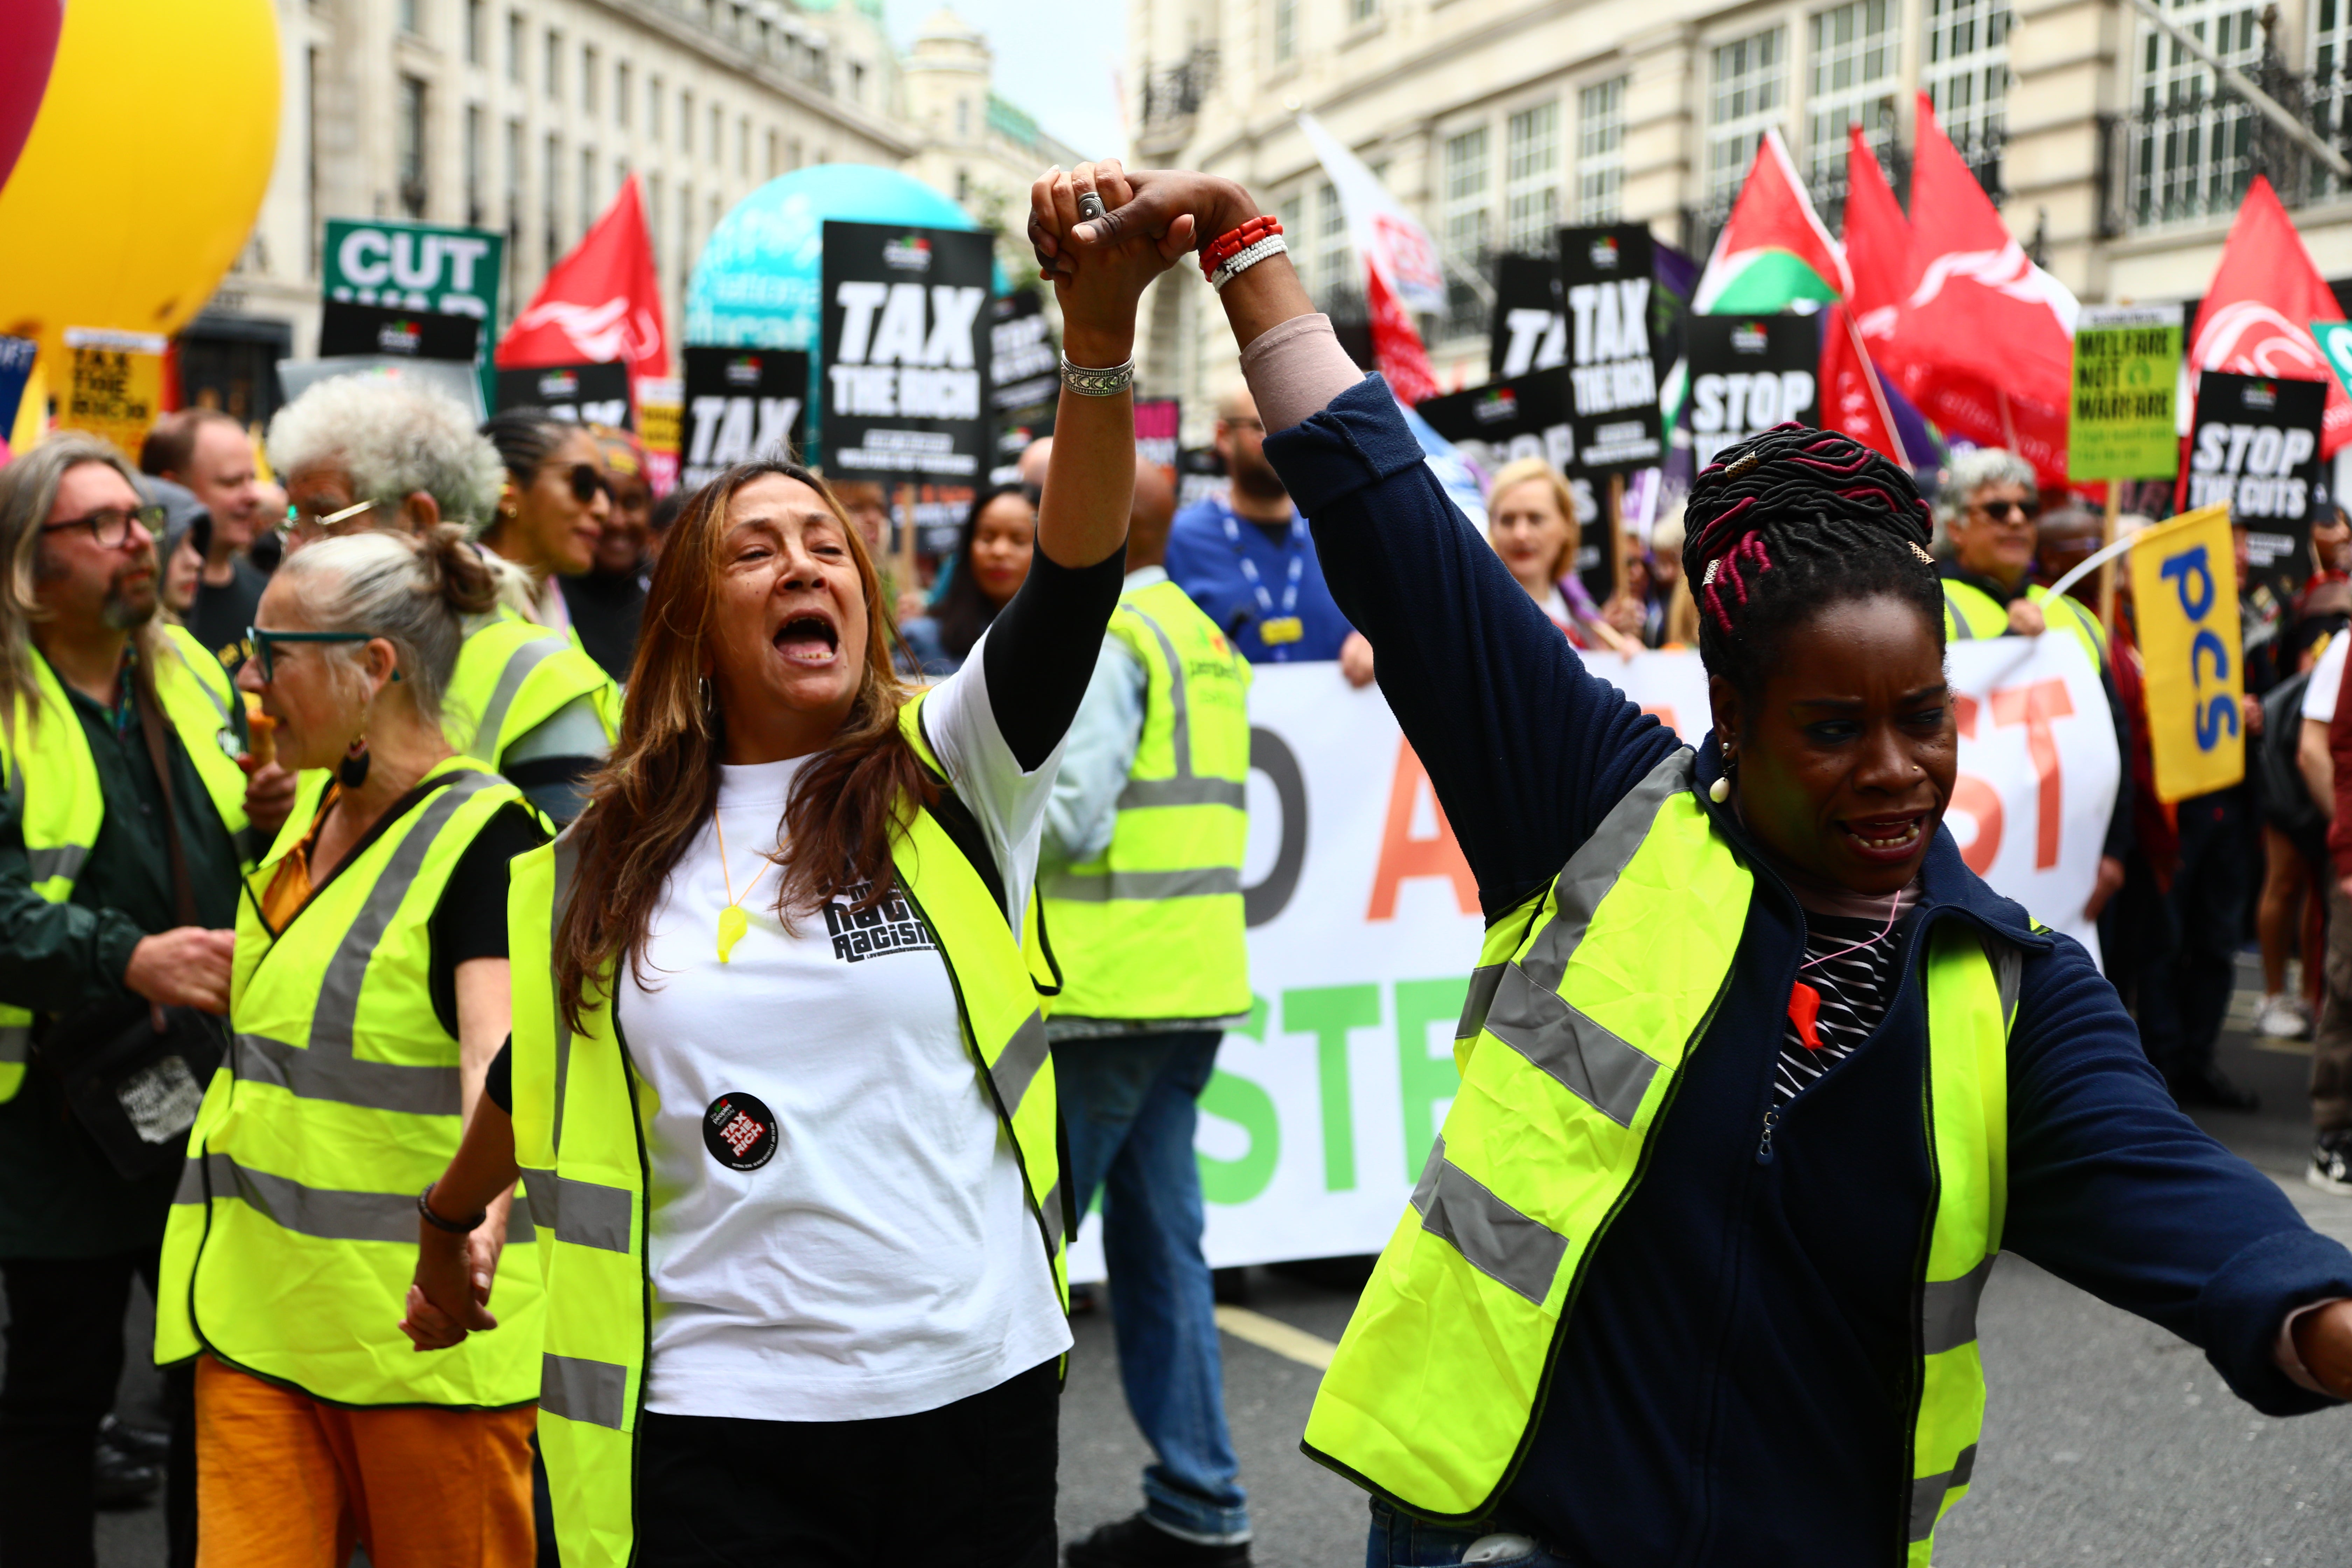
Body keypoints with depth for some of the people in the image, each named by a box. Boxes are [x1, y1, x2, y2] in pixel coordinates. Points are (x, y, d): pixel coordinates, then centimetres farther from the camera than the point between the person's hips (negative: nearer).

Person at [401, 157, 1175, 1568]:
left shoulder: (954, 774, -3)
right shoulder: (610, 862, 3)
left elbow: (1075, 580, -19)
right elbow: (536, 1075, 19)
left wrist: (1099, 328, -32)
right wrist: (444, 1227, 28)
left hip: (977, 1392, 0)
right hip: (717, 1417, 1)